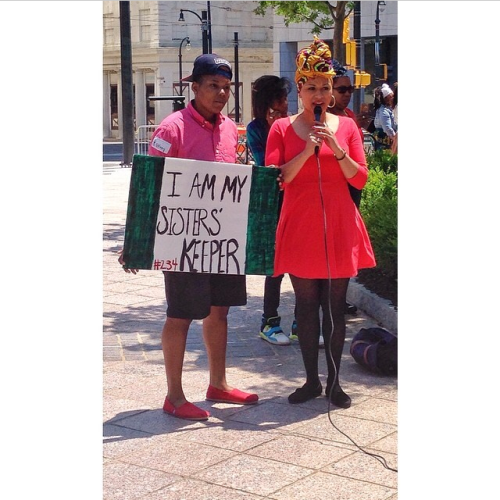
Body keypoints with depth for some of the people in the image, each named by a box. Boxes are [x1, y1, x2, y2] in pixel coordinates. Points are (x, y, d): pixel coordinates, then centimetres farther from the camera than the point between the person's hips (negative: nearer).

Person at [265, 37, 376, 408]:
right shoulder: (282, 128, 2)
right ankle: (312, 380, 17)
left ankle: (334, 381, 15)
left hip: (340, 229, 1)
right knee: (306, 306, 5)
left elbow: (360, 179, 1)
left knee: (335, 307, 6)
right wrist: (307, 151, -16)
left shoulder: (347, 126, 6)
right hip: (300, 229, -1)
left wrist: (336, 148, -14)